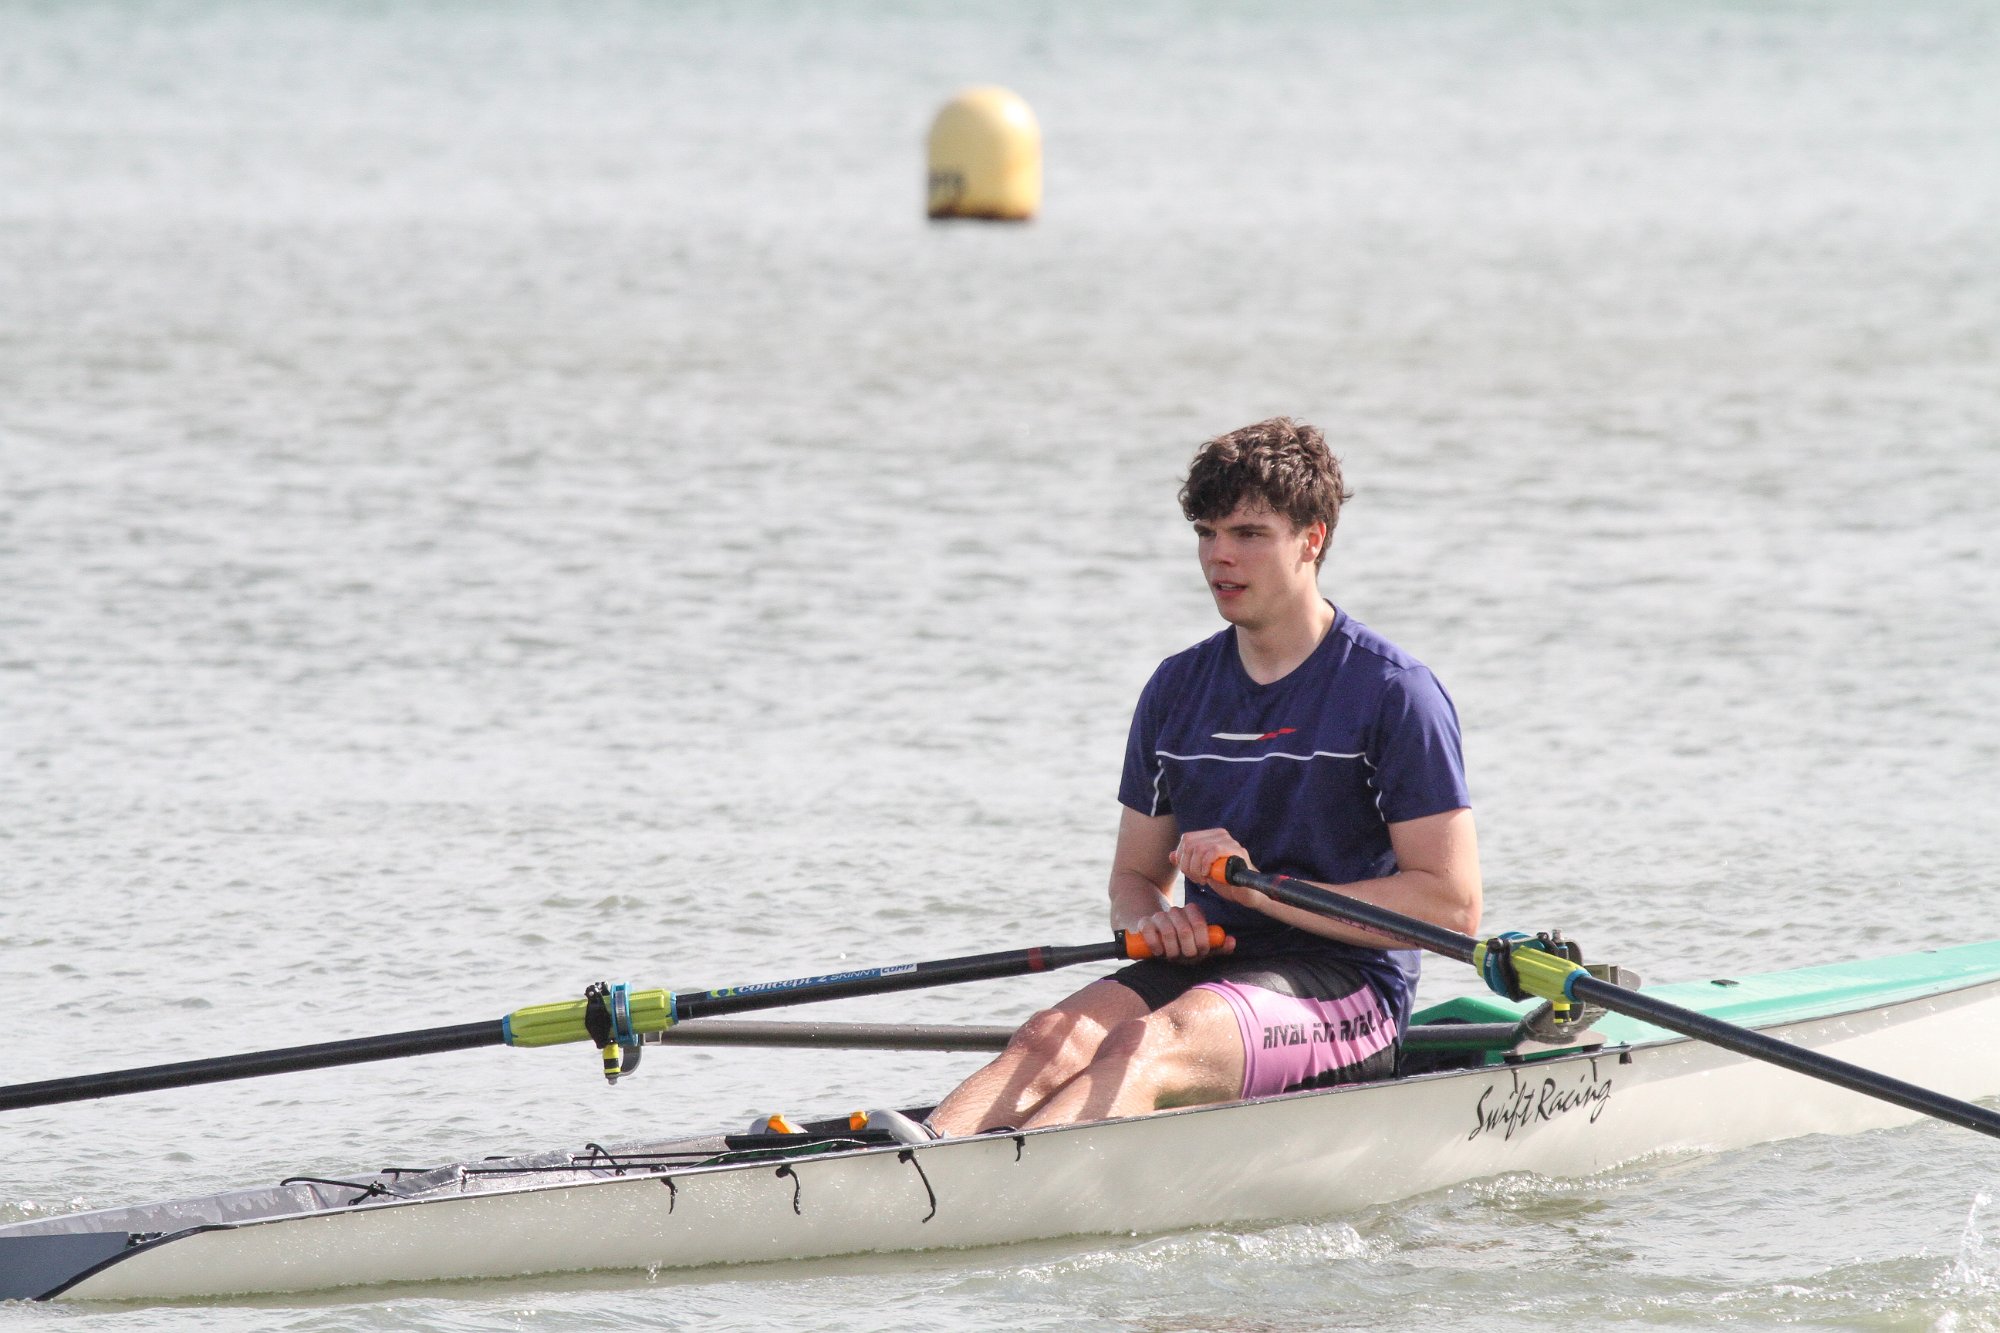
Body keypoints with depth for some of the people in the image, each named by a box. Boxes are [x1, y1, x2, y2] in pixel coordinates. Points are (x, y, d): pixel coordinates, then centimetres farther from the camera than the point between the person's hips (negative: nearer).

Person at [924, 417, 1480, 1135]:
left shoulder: (1393, 693, -5)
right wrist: (1150, 920, -6)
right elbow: (1134, 875, 21)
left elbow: (1453, 905, -11)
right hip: (1208, 967, 6)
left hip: (1346, 991, -6)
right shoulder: (1178, 689, 13)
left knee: (1147, 1049, -35)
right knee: (1054, 1040, -26)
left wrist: (1261, 888, -17)